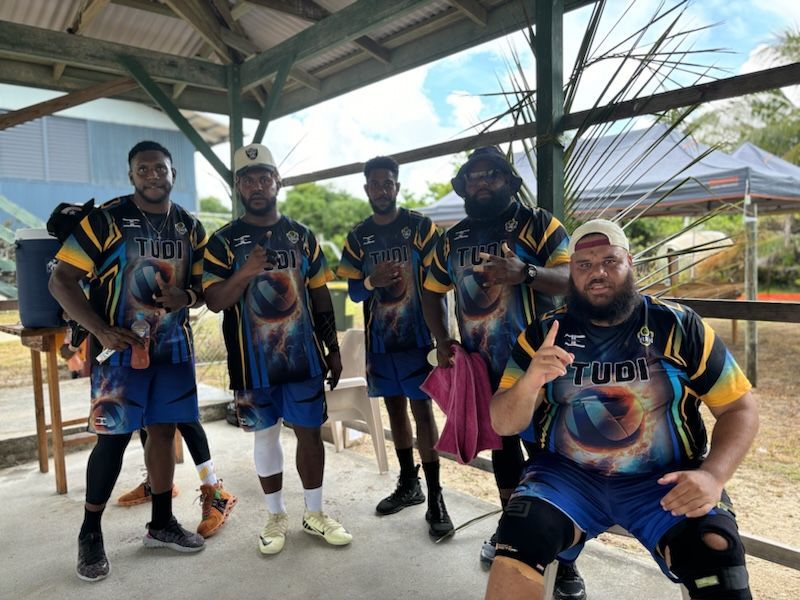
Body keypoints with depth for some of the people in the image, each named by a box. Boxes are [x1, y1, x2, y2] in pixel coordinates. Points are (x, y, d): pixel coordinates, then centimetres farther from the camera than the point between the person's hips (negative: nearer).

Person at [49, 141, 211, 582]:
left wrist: (184, 296, -12)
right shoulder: (106, 220, -8)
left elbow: (203, 286, 12)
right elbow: (61, 281, -8)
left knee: (163, 431, 10)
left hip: (173, 346, 4)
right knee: (113, 437, -1)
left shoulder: (191, 228, 6)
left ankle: (162, 523, 25)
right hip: (121, 347, -4)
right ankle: (90, 533, 19)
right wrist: (101, 331, -19)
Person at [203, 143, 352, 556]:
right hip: (253, 360, -1)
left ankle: (314, 513, 25)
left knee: (310, 431, 8)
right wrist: (243, 274, -28)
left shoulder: (302, 235, 6)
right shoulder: (223, 241, -1)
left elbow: (321, 296, 9)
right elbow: (214, 301, -8)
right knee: (265, 435, 11)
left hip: (304, 356, 2)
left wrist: (333, 350, 7)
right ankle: (276, 516, 28)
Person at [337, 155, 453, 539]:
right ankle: (408, 484, 29)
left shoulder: (421, 227, -3)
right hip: (379, 340, 4)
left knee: (422, 410, -5)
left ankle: (435, 498, 4)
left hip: (416, 337, -4)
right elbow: (353, 293, 7)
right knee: (395, 408, 13)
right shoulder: (358, 237, 6)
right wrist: (371, 281, -16)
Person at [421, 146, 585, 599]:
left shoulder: (538, 224, -8)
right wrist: (442, 340, 3)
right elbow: (433, 290, 16)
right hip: (483, 367, 5)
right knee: (501, 444, 18)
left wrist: (526, 273, -40)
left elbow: (571, 277, -20)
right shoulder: (454, 239, 6)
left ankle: (564, 557, 15)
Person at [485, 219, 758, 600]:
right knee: (517, 543, -24)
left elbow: (739, 408, 4)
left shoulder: (677, 326, 0)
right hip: (569, 475, 0)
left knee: (716, 558, -25)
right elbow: (503, 425, -3)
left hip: (664, 481, 0)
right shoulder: (543, 334, 0)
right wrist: (529, 384, -25)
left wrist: (713, 475, -14)